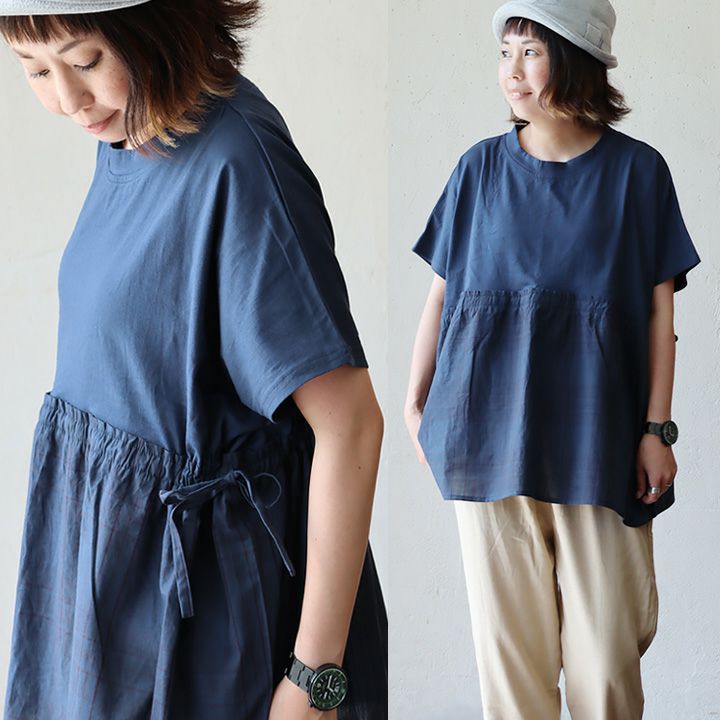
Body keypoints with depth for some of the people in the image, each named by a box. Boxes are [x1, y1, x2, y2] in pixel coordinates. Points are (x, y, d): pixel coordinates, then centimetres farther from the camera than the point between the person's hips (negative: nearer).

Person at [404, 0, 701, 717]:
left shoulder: (636, 169, 2)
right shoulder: (481, 167, 6)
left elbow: (660, 309, 1)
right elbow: (439, 292, 9)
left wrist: (657, 428, -4)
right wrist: (414, 403, 6)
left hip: (596, 435, -1)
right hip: (489, 431, 2)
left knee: (605, 649, 1)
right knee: (505, 632, 7)